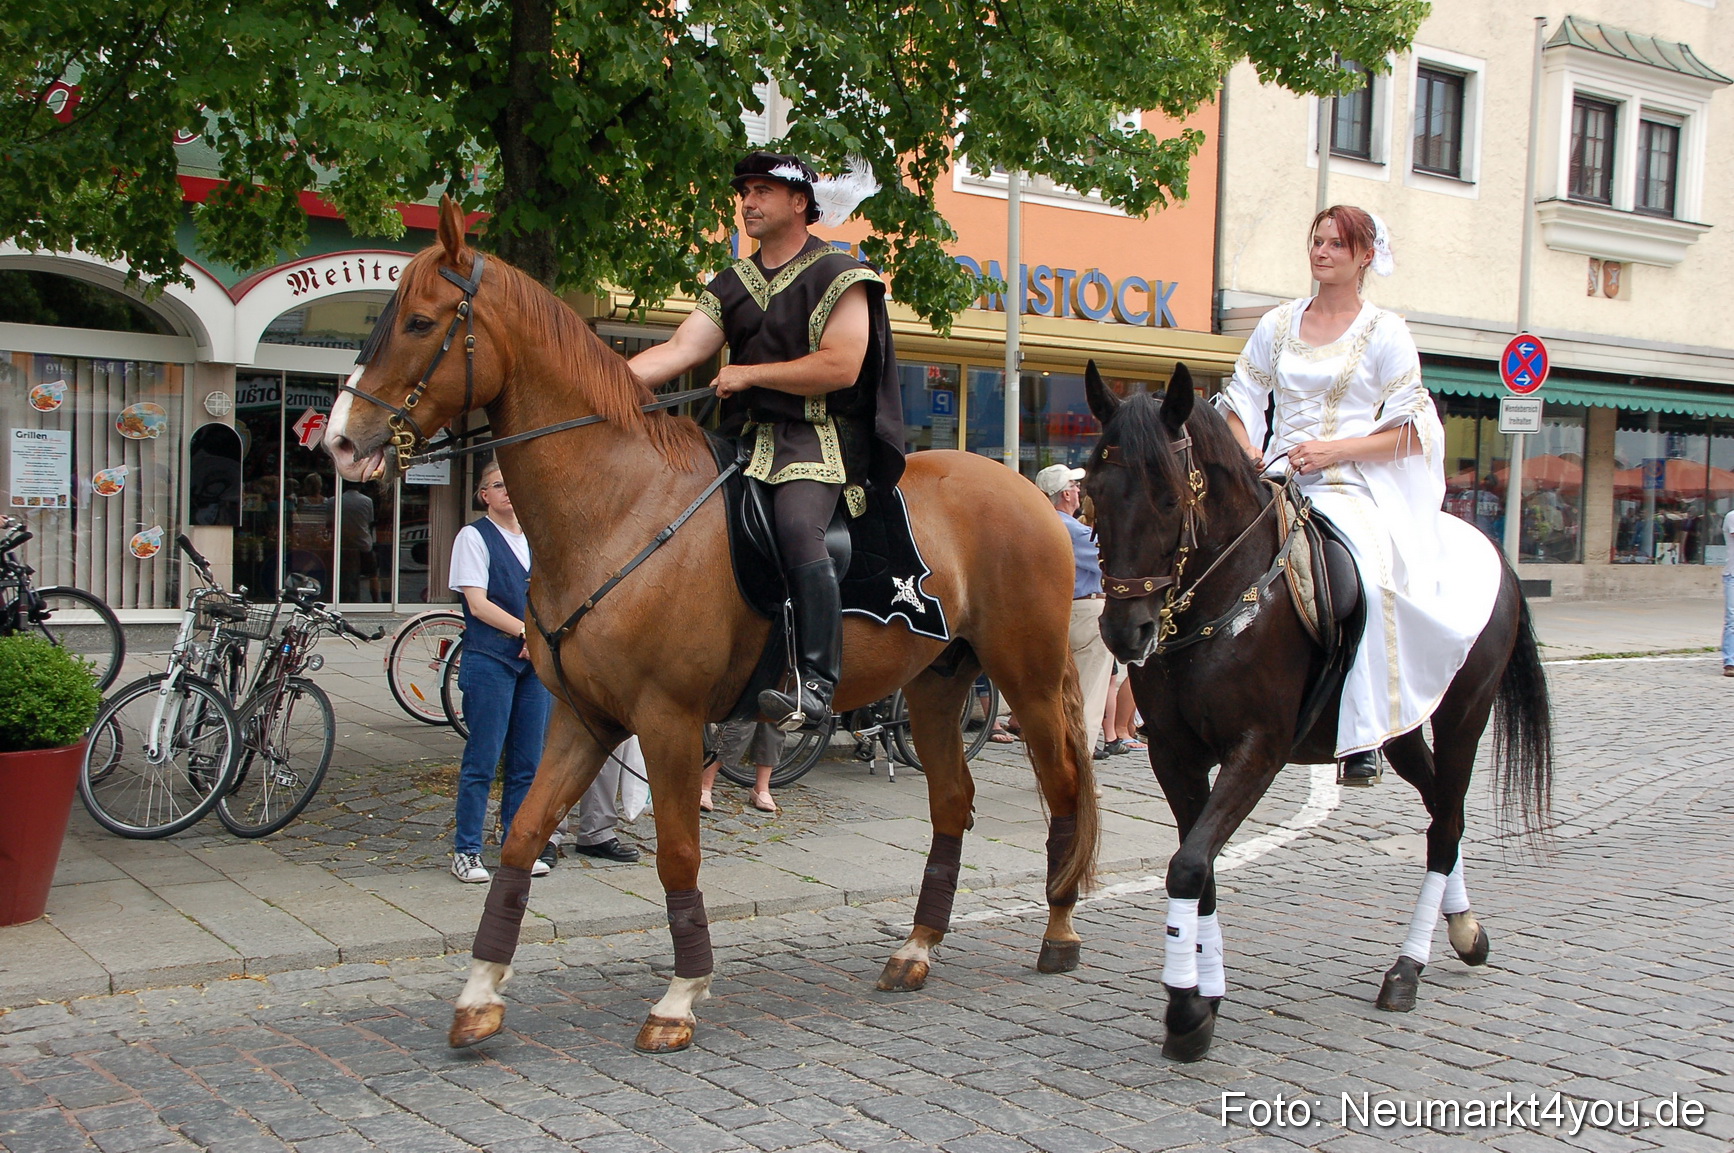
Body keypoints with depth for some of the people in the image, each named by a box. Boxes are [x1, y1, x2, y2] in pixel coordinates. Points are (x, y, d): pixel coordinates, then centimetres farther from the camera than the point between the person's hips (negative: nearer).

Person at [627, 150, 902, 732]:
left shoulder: (838, 275, -1)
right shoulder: (731, 285, 18)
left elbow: (839, 367, -13)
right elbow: (678, 351, 6)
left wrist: (748, 374, -9)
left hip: (818, 439, -7)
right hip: (749, 438, 8)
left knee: (796, 525, -33)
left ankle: (816, 683, -34)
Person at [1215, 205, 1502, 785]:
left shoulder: (1384, 332, 4)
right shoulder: (1278, 323, 15)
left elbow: (1414, 431, 0)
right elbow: (1239, 398, 19)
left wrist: (1336, 450, -13)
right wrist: (1245, 450, -2)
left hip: (1351, 487, -4)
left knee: (1364, 576, -34)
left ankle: (1362, 736, -27)